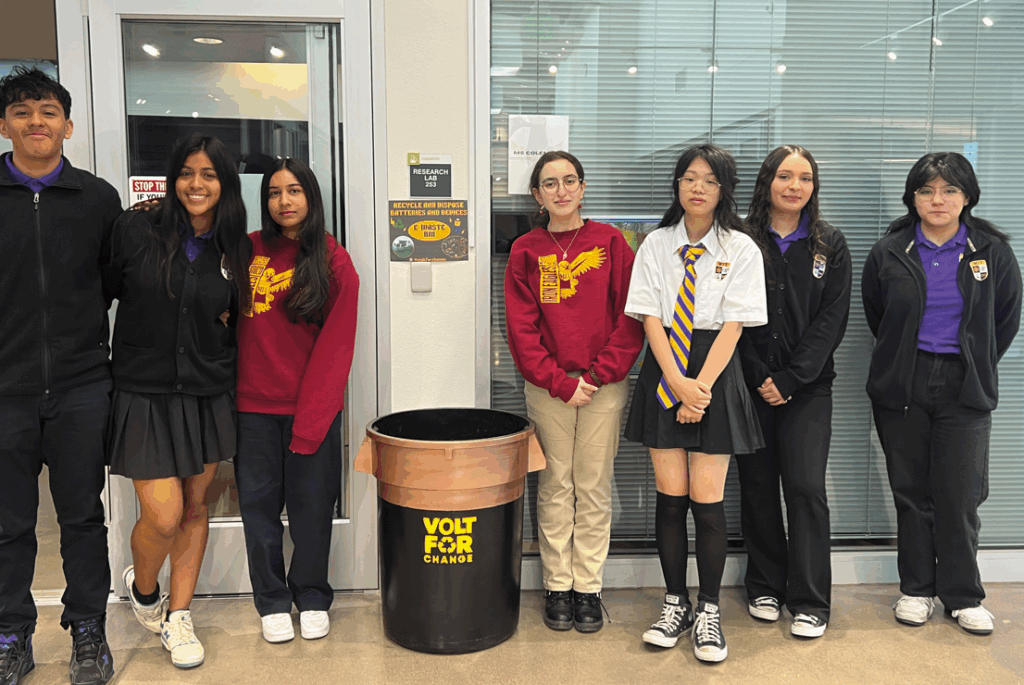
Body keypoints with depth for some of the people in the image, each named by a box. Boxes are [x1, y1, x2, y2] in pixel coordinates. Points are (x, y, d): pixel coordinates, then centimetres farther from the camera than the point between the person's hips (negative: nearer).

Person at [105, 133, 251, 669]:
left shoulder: (233, 250, 4)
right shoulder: (135, 229, -6)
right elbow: (109, 289, 1)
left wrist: (221, 323, 2)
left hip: (207, 395, 3)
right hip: (145, 396, -3)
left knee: (195, 507, 11)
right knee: (163, 515, -6)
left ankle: (177, 616, 28)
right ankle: (142, 588, 28)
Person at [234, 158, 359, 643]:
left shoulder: (334, 262, -2)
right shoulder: (248, 251, 4)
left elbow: (336, 346, -5)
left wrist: (311, 417, -10)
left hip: (314, 405, -2)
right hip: (254, 406, 2)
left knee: (311, 504, 7)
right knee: (259, 503, 8)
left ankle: (311, 597, 26)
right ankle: (272, 602, 25)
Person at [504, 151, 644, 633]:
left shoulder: (610, 242, 2)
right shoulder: (525, 252, 4)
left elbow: (631, 317, -1)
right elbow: (521, 328, 0)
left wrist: (598, 374, -9)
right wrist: (561, 382, -9)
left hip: (604, 385, 0)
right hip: (547, 386, 0)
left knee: (594, 487, 6)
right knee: (554, 486, 6)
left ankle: (588, 587, 18)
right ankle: (557, 586, 19)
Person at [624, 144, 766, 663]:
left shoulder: (741, 248, 1)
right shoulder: (656, 245, 6)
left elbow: (733, 325, -6)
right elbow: (650, 318, -1)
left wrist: (700, 387, -14)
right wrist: (677, 382, -13)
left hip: (716, 372, -2)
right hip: (663, 372, 2)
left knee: (706, 498, -1)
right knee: (669, 495, 5)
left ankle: (709, 610, 16)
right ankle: (675, 604, 21)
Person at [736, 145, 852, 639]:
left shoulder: (830, 246, 6)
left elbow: (832, 320, -1)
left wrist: (790, 378, -10)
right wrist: (759, 379, -10)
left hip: (808, 387, 0)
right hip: (751, 385, 0)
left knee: (806, 487, -5)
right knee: (757, 486, 6)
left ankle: (810, 601, 7)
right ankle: (765, 588, 22)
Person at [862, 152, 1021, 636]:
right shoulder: (889, 253, 1)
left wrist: (975, 368, 13)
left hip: (964, 390, 0)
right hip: (902, 388, 1)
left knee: (959, 496, 0)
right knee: (911, 493, 7)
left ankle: (962, 596, 16)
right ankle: (917, 589, 21)